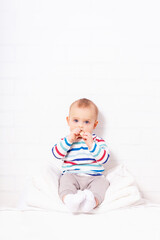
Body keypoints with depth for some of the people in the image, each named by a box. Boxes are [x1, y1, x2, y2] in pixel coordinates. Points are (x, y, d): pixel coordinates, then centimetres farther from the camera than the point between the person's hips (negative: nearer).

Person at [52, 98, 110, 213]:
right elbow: (57, 154, -4)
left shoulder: (98, 141, 10)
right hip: (71, 175, 0)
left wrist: (91, 145, -18)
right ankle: (69, 198, -57)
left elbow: (104, 158, -6)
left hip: (94, 177, 0)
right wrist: (69, 140, -15)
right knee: (65, 179, -30)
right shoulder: (67, 140, 13)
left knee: (102, 182, -29)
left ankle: (92, 201, -56)